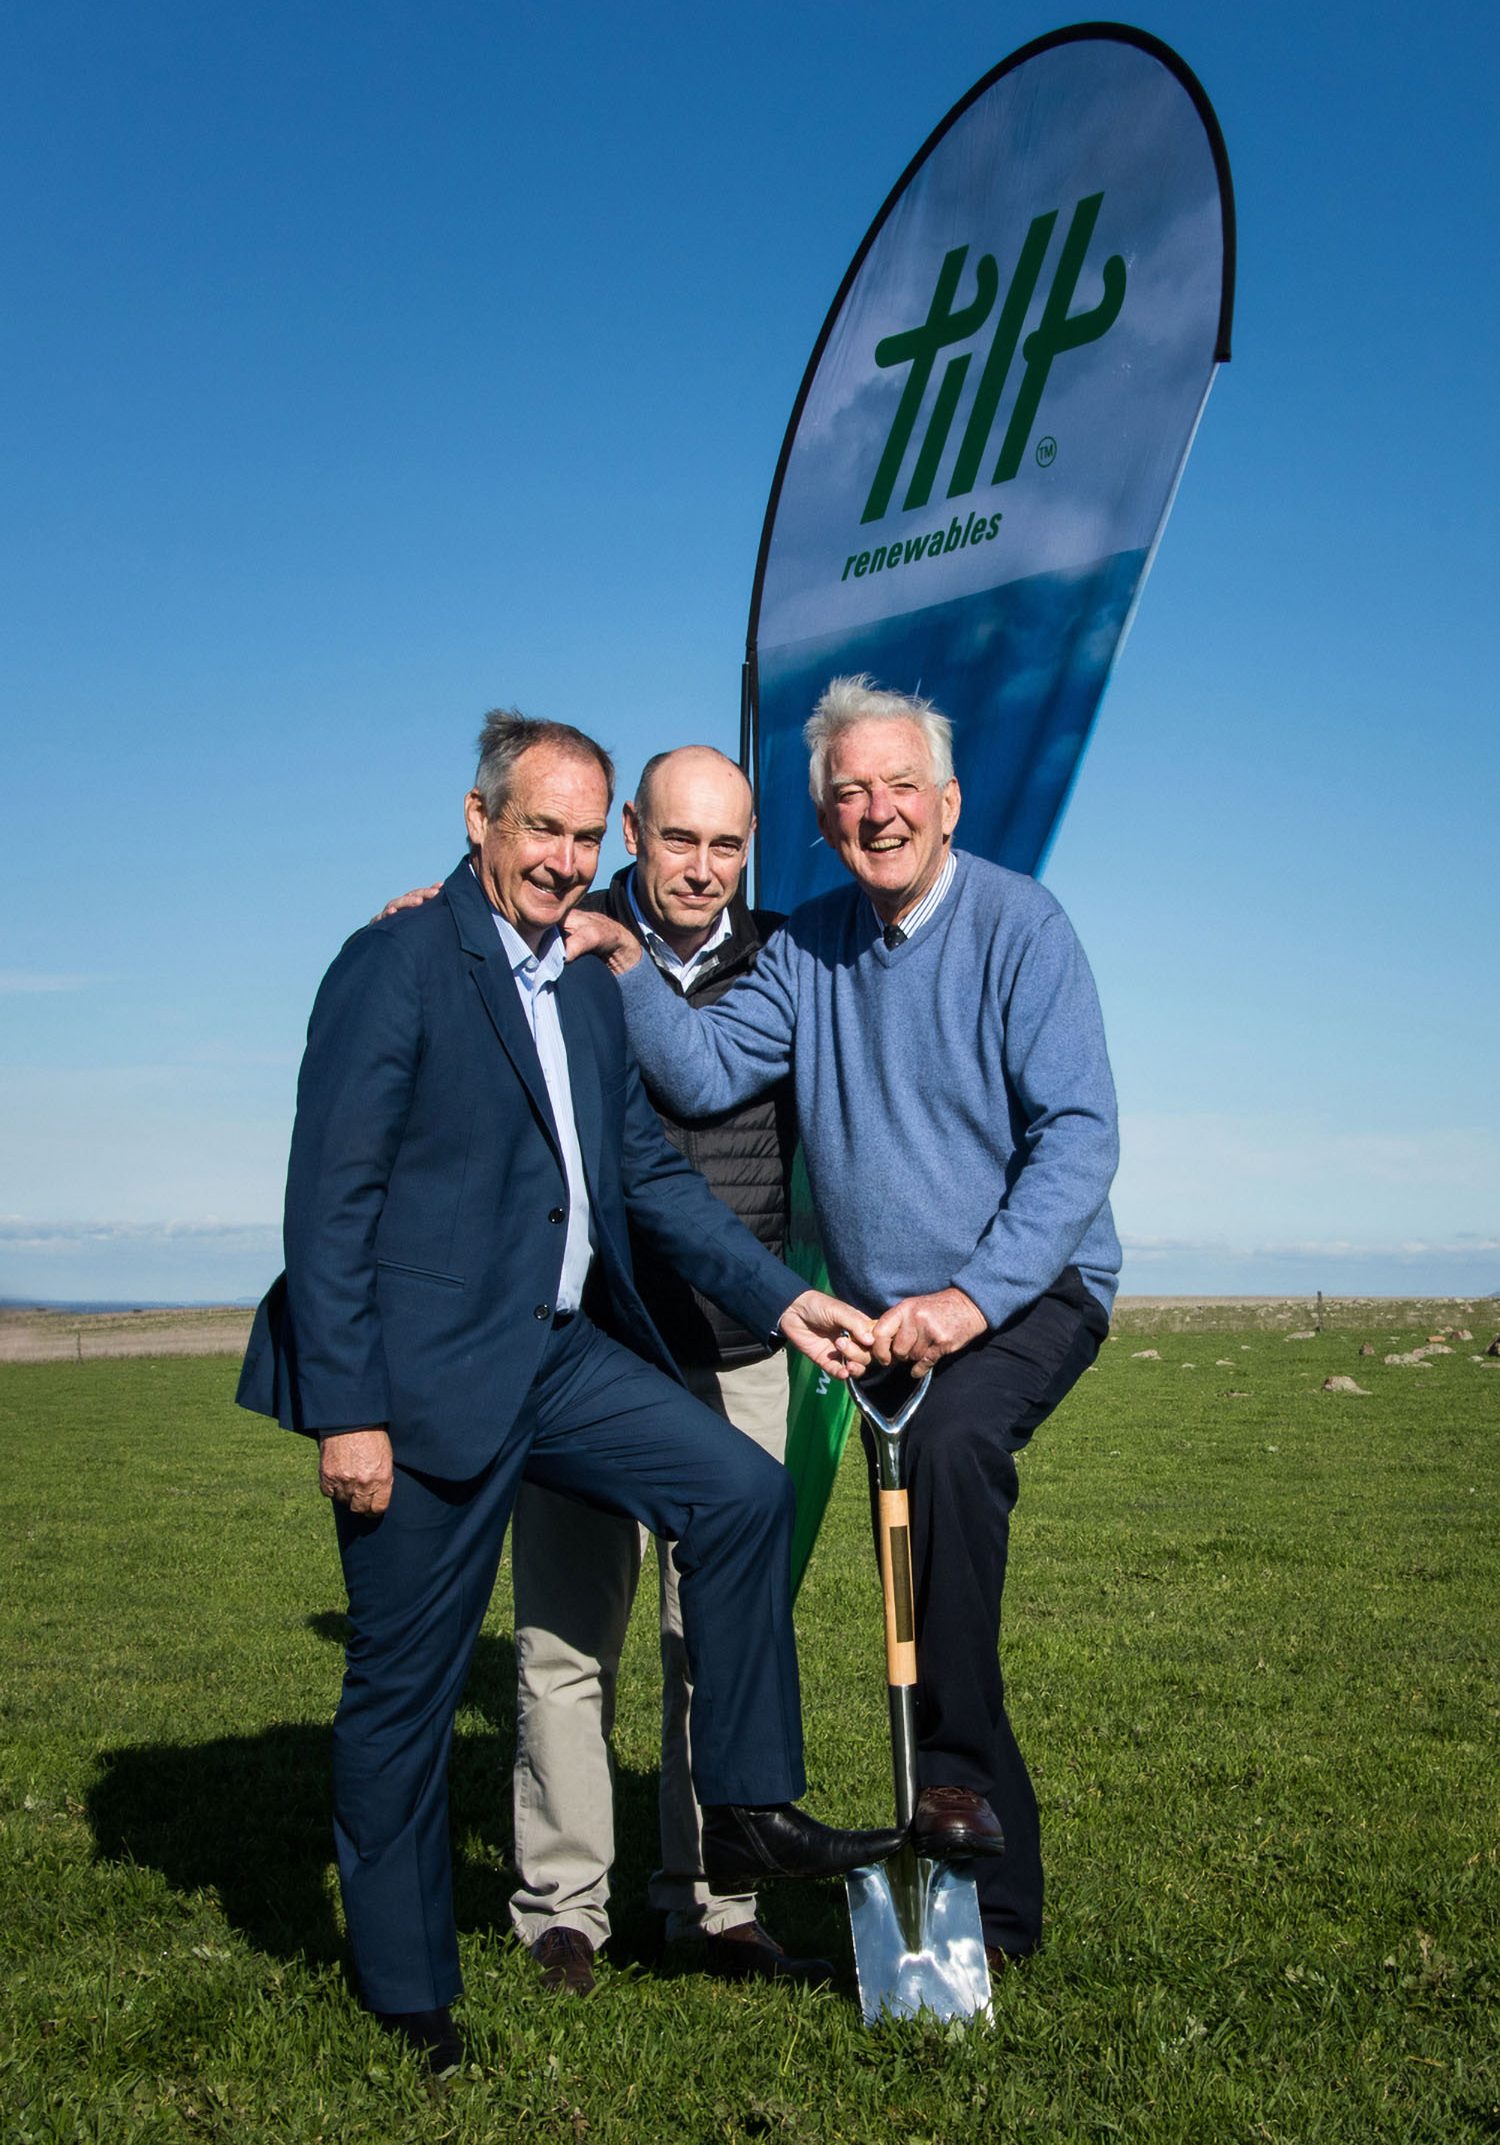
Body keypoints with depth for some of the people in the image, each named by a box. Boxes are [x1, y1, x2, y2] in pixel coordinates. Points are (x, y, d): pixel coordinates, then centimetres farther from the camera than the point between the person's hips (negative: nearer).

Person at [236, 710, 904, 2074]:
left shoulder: (591, 987, 12)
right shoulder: (396, 966, -11)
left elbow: (651, 1176, 14)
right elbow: (330, 1202, -14)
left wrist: (784, 1300, 4)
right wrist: (346, 1410, -17)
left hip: (563, 1352, 7)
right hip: (424, 1373, -7)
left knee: (743, 1494, -4)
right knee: (408, 1682, 5)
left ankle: (747, 1813, 9)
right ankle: (408, 1992, 22)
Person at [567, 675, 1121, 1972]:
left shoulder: (1020, 926, -11)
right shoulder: (809, 947, 5)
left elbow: (1079, 1136, -17)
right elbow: (705, 1074, -7)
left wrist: (974, 1294, -25)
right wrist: (622, 961, -21)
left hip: (1032, 1291, -5)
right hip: (891, 1318, 5)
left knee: (953, 1436, -36)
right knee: (928, 1614, 8)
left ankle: (958, 1771, -24)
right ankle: (996, 1902, 23)